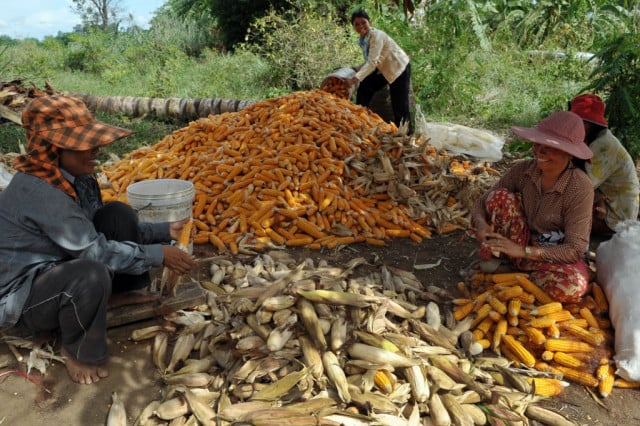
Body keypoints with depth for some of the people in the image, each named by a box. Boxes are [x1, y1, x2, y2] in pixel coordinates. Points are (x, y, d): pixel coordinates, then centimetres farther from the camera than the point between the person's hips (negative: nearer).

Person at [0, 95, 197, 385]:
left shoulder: (77, 177, -5)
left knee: (119, 215, -5)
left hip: (61, 270, 8)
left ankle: (122, 292, 8)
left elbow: (105, 231, 4)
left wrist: (165, 231, -5)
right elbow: (94, 250, -29)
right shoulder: (37, 192, -31)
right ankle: (76, 350, -10)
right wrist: (158, 255, -24)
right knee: (92, 274, -39)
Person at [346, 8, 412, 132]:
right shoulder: (361, 40, -2)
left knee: (400, 106, -7)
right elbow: (370, 61, 4)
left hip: (399, 68, -8)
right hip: (382, 69, 8)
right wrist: (356, 69, -11)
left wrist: (355, 78, -43)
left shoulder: (377, 35, -26)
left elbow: (372, 62, -36)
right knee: (364, 88, -7)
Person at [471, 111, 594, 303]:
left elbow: (575, 249, -23)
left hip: (558, 256, -1)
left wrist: (524, 251, -32)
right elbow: (482, 202, -7)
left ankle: (513, 269, -10)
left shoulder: (580, 187, -22)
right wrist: (481, 223, -30)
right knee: (500, 196, -21)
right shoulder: (523, 169, -12)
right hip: (521, 247, 2)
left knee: (573, 286, -36)